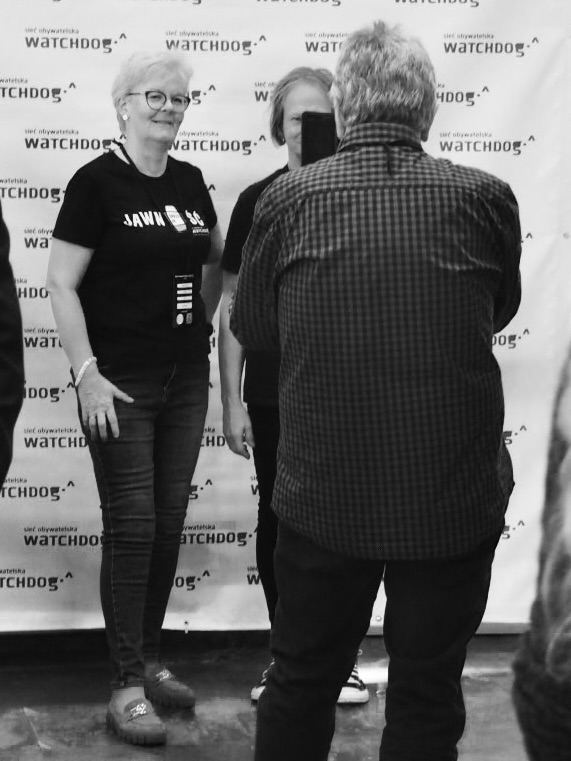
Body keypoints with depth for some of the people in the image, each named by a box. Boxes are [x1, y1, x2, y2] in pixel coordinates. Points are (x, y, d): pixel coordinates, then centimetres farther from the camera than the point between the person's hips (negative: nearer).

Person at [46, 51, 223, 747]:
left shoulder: (189, 182, 9)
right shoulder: (97, 181, -8)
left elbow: (215, 259, 25)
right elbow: (61, 284, -11)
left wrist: (204, 323, 14)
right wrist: (87, 374, -16)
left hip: (185, 381, 6)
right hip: (120, 385, -6)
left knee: (169, 525, 11)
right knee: (131, 527, -3)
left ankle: (149, 660, 26)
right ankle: (125, 687, 7)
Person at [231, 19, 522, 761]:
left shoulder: (288, 199, -7)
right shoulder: (486, 199, -8)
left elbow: (249, 326, 7)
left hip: (323, 496, 1)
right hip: (455, 503, 0)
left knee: (302, 680, 19)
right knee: (427, 698, 14)